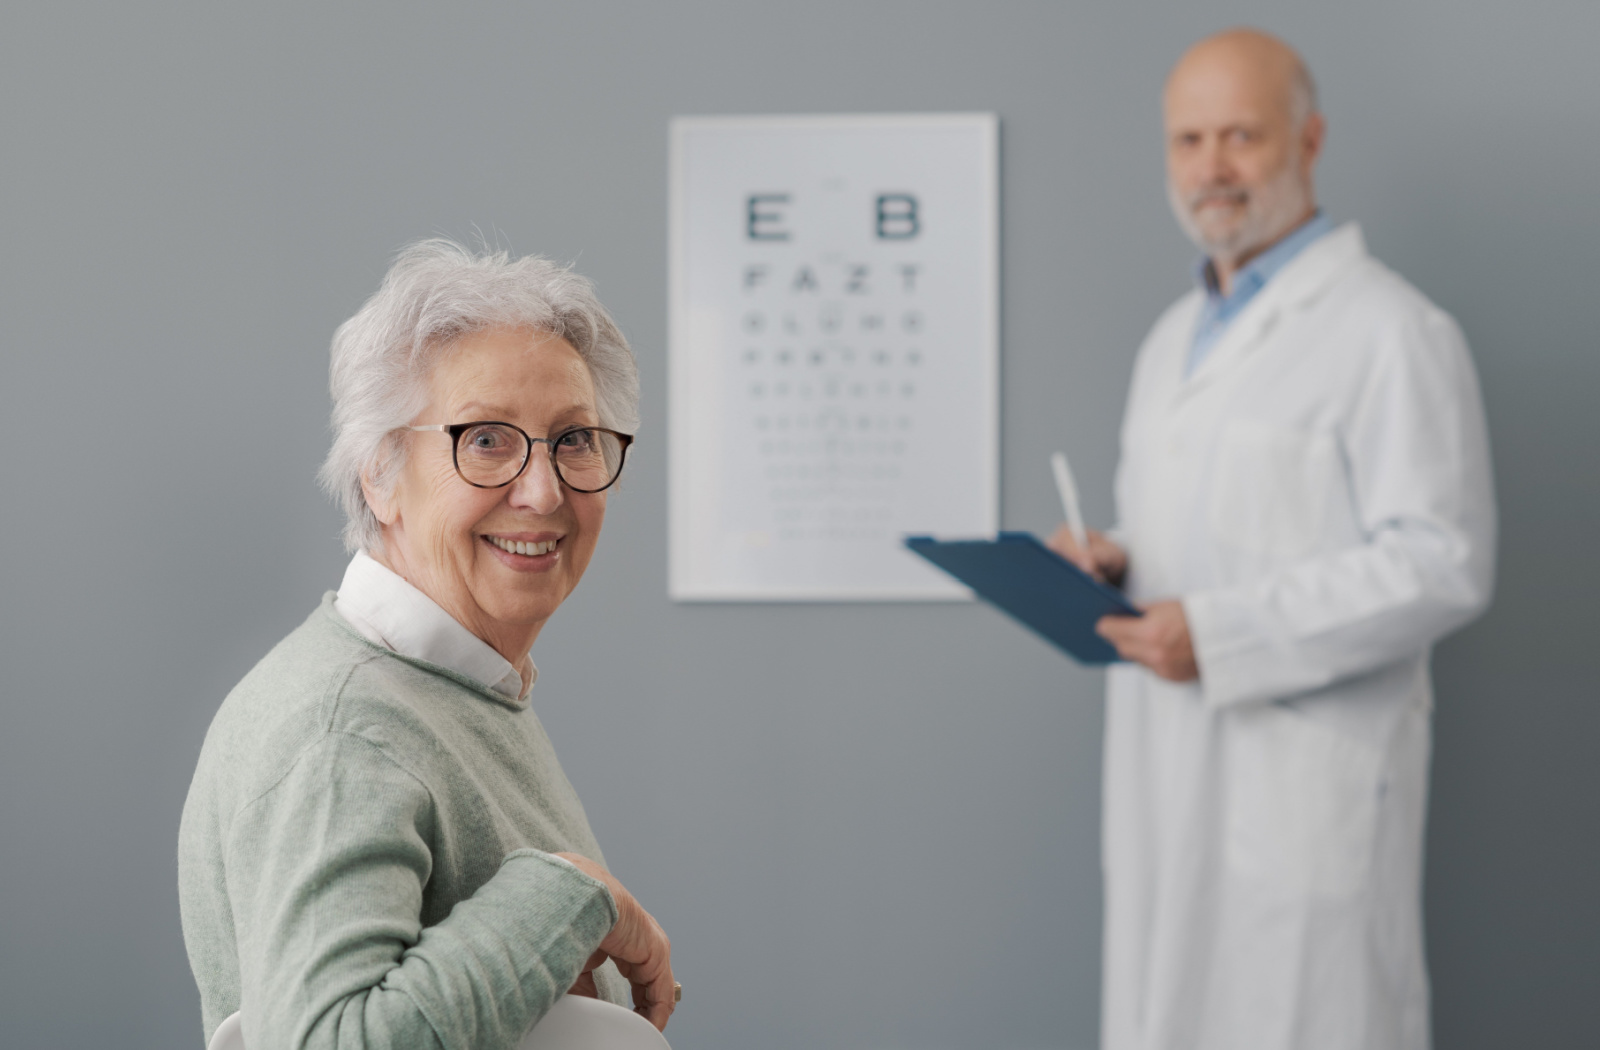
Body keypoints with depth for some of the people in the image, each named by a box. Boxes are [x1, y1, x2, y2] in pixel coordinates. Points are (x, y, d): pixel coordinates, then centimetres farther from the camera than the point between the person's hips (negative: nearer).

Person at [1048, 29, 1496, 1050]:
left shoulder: (1391, 332, -8)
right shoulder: (1175, 339, 18)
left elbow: (1442, 564, -15)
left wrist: (1220, 635, -20)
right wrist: (1106, 564, 4)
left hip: (1308, 776, -7)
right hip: (1168, 772, 8)